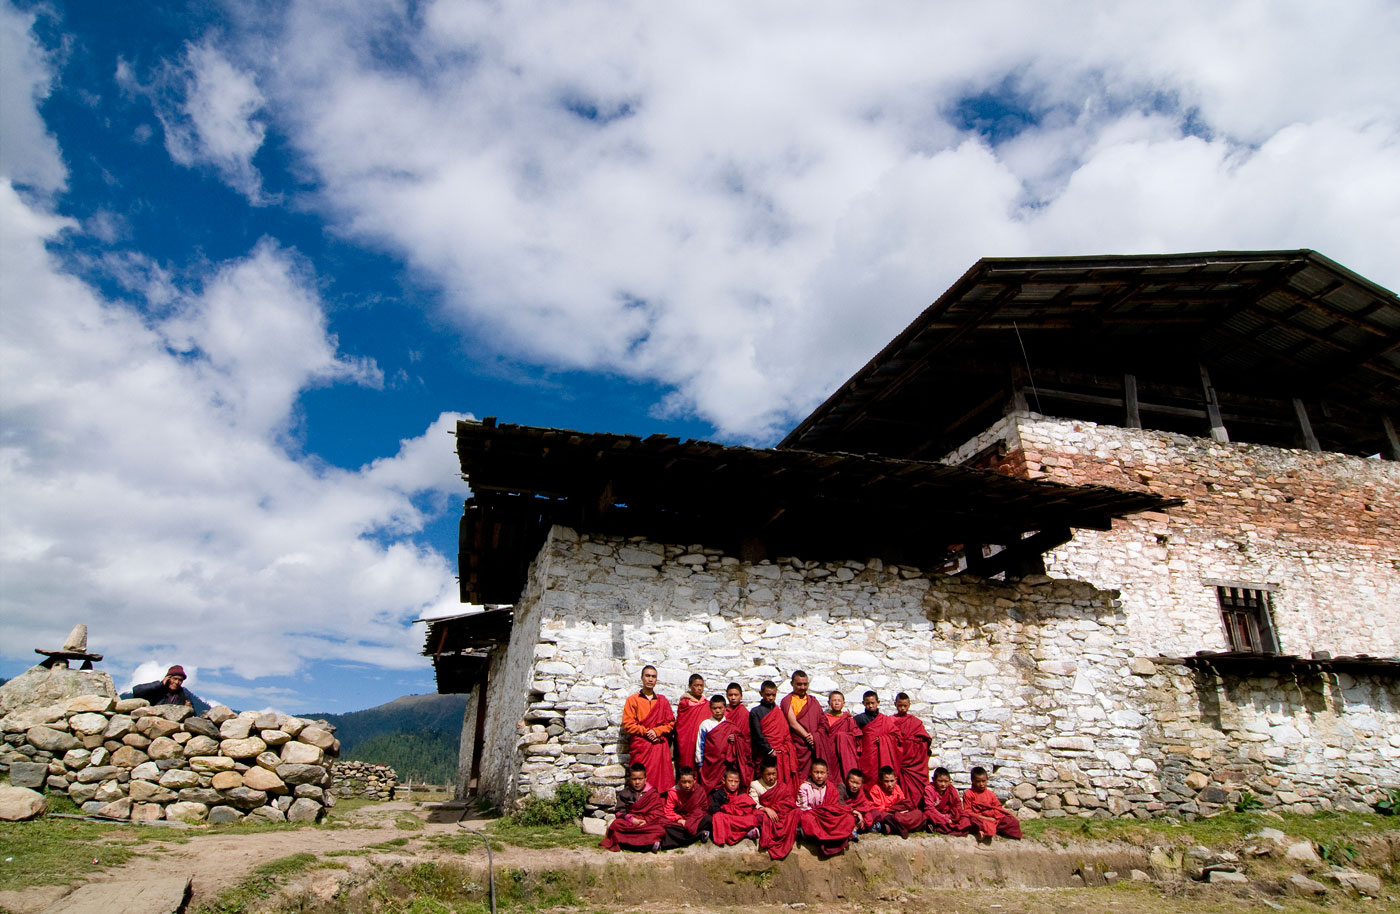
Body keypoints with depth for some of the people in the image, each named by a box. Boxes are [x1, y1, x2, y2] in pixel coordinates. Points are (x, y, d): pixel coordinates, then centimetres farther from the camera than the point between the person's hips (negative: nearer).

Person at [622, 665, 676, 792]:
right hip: (641, 746, -2)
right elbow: (627, 724, -1)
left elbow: (671, 723, 11)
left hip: (660, 746, 2)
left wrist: (657, 731, -5)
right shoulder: (632, 700, 6)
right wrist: (646, 732, -8)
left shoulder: (663, 700, 14)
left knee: (661, 778, -4)